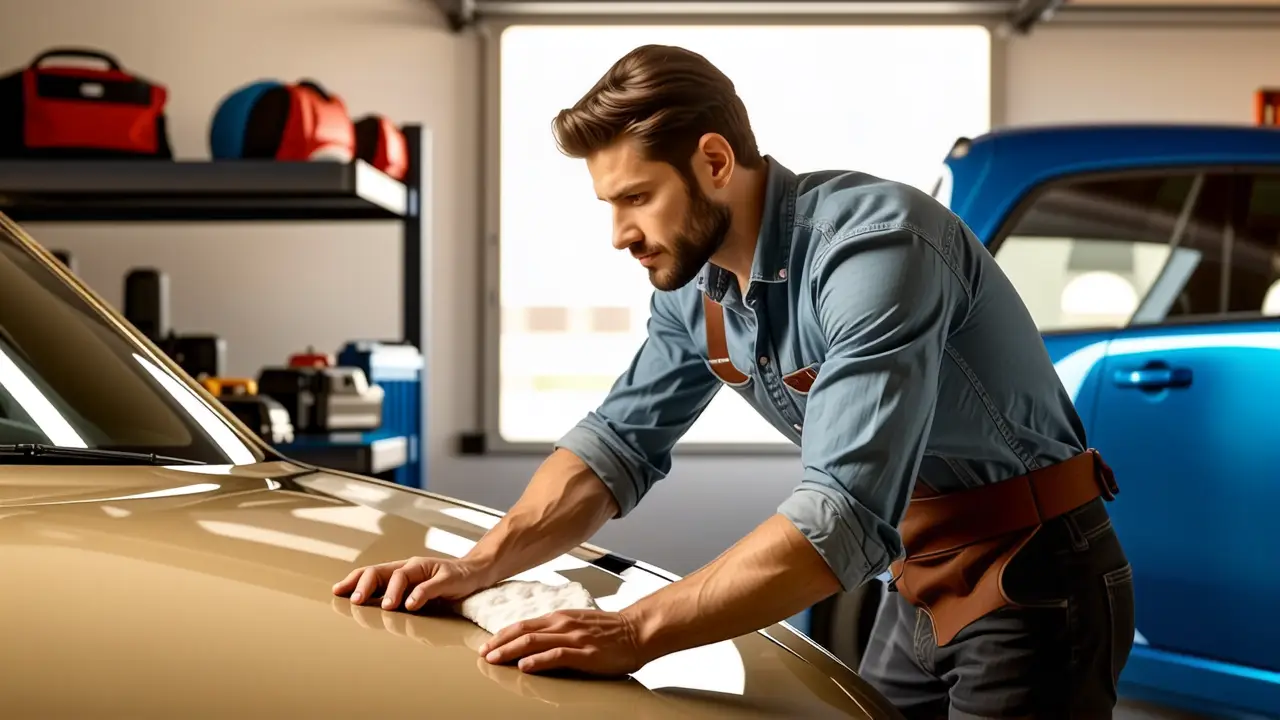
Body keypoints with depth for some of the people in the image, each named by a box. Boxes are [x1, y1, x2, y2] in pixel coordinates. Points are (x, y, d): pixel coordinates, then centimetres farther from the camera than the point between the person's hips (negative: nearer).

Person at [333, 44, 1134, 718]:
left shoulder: (874, 243, -27)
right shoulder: (693, 288, -1)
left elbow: (847, 512, -35)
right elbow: (616, 442, 6)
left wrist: (637, 631, -35)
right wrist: (477, 566, -8)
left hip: (1030, 579, -7)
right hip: (920, 587, 7)